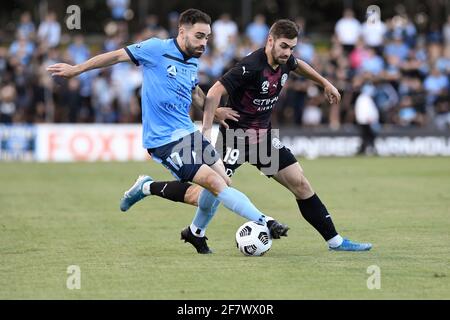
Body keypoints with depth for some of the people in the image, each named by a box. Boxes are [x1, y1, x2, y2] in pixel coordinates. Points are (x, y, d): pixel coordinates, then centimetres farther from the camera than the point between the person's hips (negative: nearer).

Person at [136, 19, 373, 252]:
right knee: (205, 196, -7)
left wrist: (325, 83, 33)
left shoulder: (285, 61, 0)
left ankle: (334, 240, 10)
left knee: (300, 184, 3)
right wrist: (206, 130, -33)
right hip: (236, 139, -7)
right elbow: (215, 92, -28)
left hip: (264, 137, 7)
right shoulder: (251, 66, -26)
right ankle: (149, 188, 12)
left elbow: (298, 65, 27)